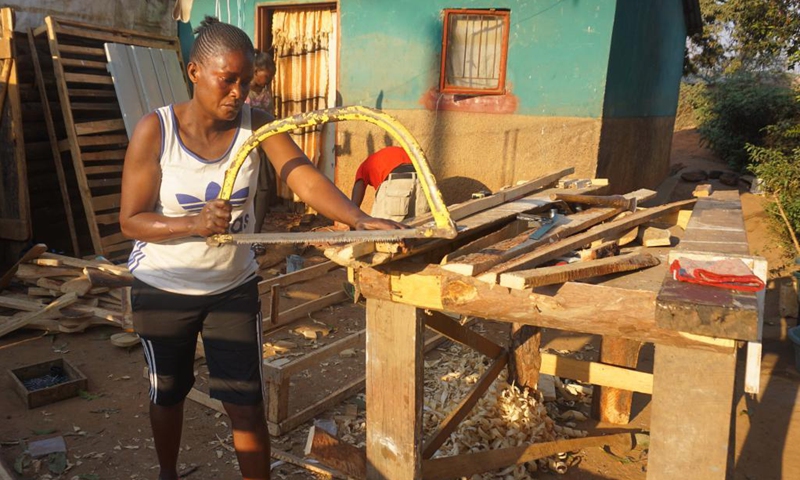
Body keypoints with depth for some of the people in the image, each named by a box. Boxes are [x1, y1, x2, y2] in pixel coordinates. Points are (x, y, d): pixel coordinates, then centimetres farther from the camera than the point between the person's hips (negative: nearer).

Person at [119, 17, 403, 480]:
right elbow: (131, 220, -18)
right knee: (168, 394, 21)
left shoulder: (258, 124, -15)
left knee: (248, 405, 2)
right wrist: (195, 223, -36)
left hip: (233, 285, 1)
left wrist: (359, 219, -46)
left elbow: (306, 178, -29)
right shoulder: (155, 131, -19)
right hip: (163, 288, 0)